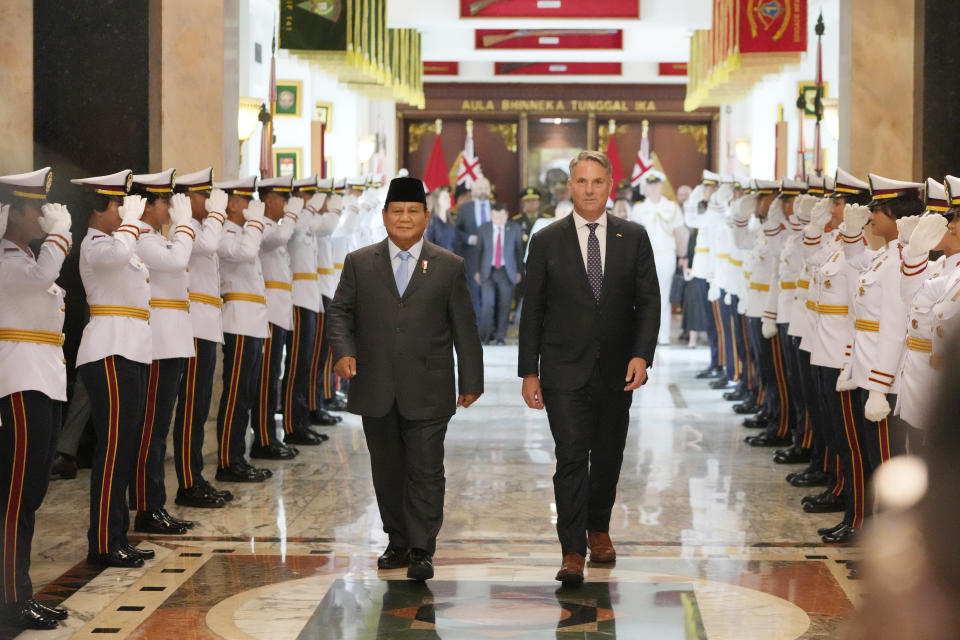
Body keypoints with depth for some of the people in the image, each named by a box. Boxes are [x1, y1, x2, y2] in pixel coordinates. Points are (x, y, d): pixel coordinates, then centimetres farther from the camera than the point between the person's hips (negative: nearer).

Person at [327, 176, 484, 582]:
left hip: (427, 392, -2)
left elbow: (464, 327, 7)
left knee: (425, 471, -3)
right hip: (376, 391, 2)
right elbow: (339, 312, 7)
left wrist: (471, 381, 5)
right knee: (387, 470, 10)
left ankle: (422, 551, 2)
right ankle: (398, 543, 22)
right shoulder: (359, 263, 8)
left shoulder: (449, 267, 6)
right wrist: (343, 350, -12)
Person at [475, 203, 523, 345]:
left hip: (507, 272, 0)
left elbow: (519, 250, 6)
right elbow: (479, 250, 8)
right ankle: (486, 335, 2)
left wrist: (519, 272, 2)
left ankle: (500, 337, 10)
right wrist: (477, 271, 5)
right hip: (488, 272, 0)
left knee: (504, 305, 0)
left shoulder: (514, 228, 2)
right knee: (487, 303, -10)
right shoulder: (484, 228, 3)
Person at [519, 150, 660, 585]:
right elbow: (532, 310, 3)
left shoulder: (633, 238, 4)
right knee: (571, 457, -10)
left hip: (616, 370, 2)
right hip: (564, 370, -2)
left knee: (608, 457, 12)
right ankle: (573, 552, -10)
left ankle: (598, 528, 35)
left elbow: (648, 301, 2)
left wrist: (642, 354, -12)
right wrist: (528, 371, -1)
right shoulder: (547, 241, 1)